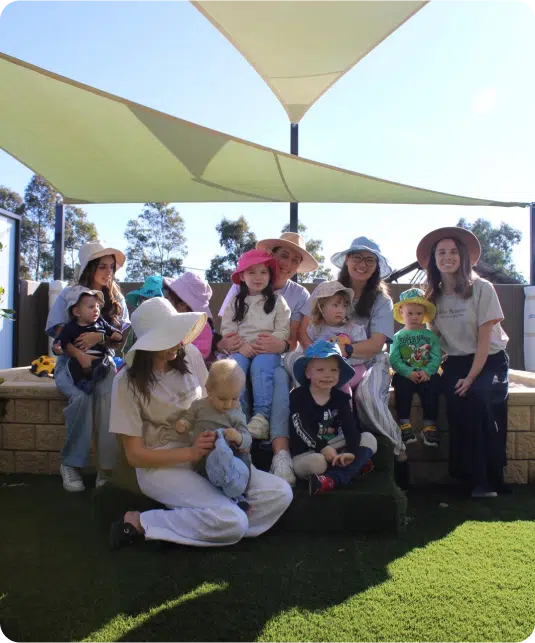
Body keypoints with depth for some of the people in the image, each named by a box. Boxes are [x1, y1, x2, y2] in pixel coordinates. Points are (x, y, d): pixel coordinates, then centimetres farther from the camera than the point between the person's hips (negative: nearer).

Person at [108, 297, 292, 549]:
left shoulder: (189, 355, -3)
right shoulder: (128, 382, -13)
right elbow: (135, 455, -11)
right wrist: (191, 453, -22)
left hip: (208, 456, 5)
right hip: (162, 465, -5)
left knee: (281, 493, -10)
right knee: (233, 523, -26)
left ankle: (192, 522, -7)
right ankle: (141, 523, -9)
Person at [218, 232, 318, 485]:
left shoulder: (299, 295, 6)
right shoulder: (241, 287, 4)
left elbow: (293, 342, 2)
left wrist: (281, 346, -24)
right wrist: (224, 343, -24)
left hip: (275, 359, 0)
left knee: (280, 377, -36)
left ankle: (281, 454, -45)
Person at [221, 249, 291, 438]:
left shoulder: (277, 301, 10)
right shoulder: (235, 302, 15)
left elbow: (283, 331, 1)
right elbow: (227, 329, 6)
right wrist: (241, 345, -14)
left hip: (267, 350, -2)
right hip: (241, 349, 2)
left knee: (260, 367, -34)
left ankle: (262, 415, -40)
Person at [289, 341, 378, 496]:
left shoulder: (340, 398, 5)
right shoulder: (297, 396, -6)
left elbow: (350, 427, -8)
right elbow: (301, 428, -18)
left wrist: (351, 452, -28)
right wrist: (322, 448, -32)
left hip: (334, 449, 6)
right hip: (306, 454, -5)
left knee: (369, 439, -15)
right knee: (317, 462, -40)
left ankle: (332, 479, -38)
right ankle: (354, 466, -10)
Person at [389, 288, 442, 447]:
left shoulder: (430, 335, 13)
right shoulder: (397, 337, 10)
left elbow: (436, 357, 0)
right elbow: (394, 360, -4)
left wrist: (426, 371, -18)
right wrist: (409, 372, -19)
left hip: (426, 375, 1)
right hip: (405, 375, -1)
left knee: (433, 385, -28)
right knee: (401, 386, -31)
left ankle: (429, 426, -21)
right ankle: (405, 424, -24)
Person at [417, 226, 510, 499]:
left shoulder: (481, 288, -8)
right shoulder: (433, 296, 5)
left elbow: (484, 339, -11)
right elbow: (435, 338, 8)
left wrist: (471, 377, -18)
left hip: (490, 360, -3)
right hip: (456, 362, 3)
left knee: (478, 396, -31)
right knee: (457, 401, -26)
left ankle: (487, 480, -16)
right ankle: (471, 476, -13)